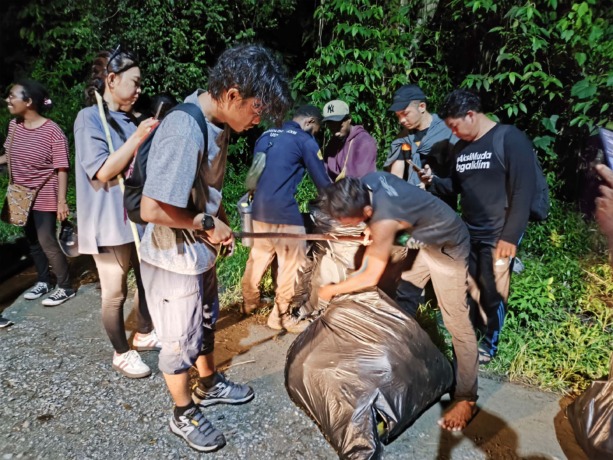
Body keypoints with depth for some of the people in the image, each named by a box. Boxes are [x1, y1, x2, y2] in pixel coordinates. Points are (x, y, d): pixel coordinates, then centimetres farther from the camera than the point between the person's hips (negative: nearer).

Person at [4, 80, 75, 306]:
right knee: (33, 241, 16)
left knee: (47, 242, -4)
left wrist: (61, 201, -20)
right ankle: (43, 281, 32)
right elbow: (9, 156, 16)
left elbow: (61, 169, -18)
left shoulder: (53, 132, -19)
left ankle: (66, 287, 11)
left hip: (44, 197, -7)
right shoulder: (14, 125, 1)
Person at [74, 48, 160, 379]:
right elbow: (102, 172, -20)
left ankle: (143, 335, 37)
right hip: (110, 223, -7)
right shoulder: (89, 118, -10)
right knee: (115, 293, 6)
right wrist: (138, 138, -21)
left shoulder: (127, 121, 10)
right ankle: (122, 353, 23)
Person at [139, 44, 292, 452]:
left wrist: (220, 224, 0)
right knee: (182, 340, 11)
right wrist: (207, 223, -18)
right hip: (175, 258, -8)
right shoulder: (184, 132, -31)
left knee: (205, 323, 26)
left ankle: (209, 385, 50)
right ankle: (184, 415, 35)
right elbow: (152, 209, -31)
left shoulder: (217, 124, -3)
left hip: (200, 251, 9)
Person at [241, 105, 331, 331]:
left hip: (259, 208, 8)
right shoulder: (305, 140, -4)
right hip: (284, 211, -7)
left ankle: (249, 302, 38)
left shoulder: (266, 135, 15)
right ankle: (280, 316, 15)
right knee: (292, 264, 6)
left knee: (258, 257, 22)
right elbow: (322, 180, -3)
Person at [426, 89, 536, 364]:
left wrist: (510, 236, -18)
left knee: (492, 293, 4)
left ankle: (489, 345, 22)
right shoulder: (461, 147, 10)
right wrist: (433, 182, -1)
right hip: (468, 232, 6)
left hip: (497, 236, -6)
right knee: (468, 288, 11)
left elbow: (523, 192, -15)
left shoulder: (510, 139, -11)